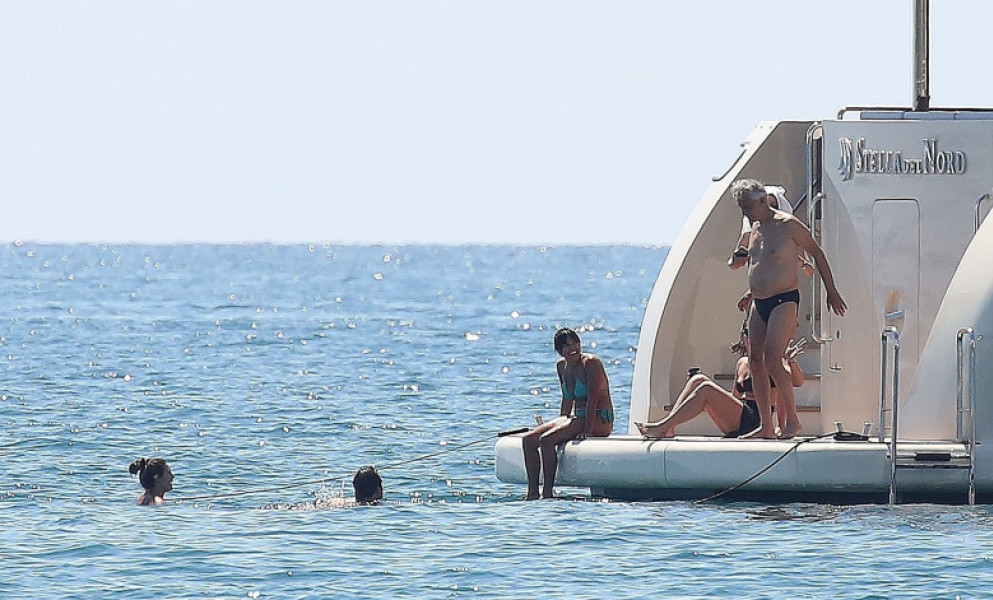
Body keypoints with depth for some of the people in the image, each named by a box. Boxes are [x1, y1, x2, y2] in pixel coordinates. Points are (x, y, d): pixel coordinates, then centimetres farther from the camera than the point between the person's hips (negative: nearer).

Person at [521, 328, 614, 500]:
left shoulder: (590, 363, -13)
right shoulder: (562, 366, 11)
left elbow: (593, 399, -19)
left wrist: (586, 431, -25)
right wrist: (561, 423, 12)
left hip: (599, 420, -9)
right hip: (577, 418, 9)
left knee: (546, 440, -26)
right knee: (528, 440, -4)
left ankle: (547, 493, -24)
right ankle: (532, 493, -8)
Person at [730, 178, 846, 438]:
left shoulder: (788, 225, -9)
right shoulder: (755, 229, 14)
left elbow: (816, 253, -2)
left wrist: (831, 291, 0)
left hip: (784, 301, -9)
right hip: (759, 304, 9)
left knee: (772, 360, -18)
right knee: (756, 361, 3)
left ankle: (792, 420, -13)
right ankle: (766, 426, 7)